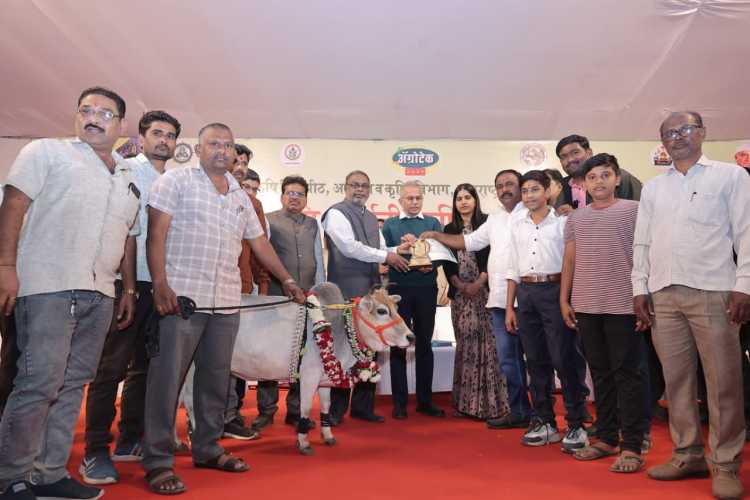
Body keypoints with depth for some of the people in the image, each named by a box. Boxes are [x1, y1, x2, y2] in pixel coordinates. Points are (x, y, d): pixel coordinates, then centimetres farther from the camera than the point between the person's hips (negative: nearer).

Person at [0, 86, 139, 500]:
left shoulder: (129, 179, 19)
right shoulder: (47, 152, 5)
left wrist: (129, 289, 15)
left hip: (99, 294, 6)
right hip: (47, 287, -5)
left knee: (72, 385, 9)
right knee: (39, 383, -7)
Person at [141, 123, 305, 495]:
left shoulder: (240, 196, 18)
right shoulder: (176, 181, 1)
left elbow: (259, 242, 22)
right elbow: (156, 233, -7)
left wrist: (286, 280, 19)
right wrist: (160, 284, -17)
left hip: (226, 303, 6)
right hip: (180, 297, -6)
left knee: (216, 379, 12)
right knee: (167, 380, -2)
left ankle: (207, 449, 26)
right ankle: (158, 462, 8)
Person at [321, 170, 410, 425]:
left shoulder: (371, 217, 20)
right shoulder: (336, 213, -4)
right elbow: (349, 247, -14)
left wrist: (396, 250, 1)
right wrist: (386, 256, -11)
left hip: (371, 289, 7)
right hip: (347, 291, -7)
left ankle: (363, 406, 21)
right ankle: (336, 408, 10)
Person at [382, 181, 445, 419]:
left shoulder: (432, 223, 12)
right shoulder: (390, 225, 8)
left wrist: (430, 264, -18)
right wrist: (402, 246, -15)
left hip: (426, 289, 2)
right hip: (399, 289, -1)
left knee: (425, 345, 8)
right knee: (398, 346, 3)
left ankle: (425, 400, 19)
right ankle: (399, 402, 12)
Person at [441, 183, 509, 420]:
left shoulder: (487, 223, 3)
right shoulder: (450, 229, 14)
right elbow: (447, 262, 10)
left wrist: (478, 283, -12)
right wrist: (459, 285, -4)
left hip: (484, 291, -3)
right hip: (460, 293, 3)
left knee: (487, 343, -6)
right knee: (464, 345, 4)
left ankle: (491, 402, 1)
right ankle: (466, 402, 11)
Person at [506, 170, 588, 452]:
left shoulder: (562, 221, 0)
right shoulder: (517, 224, 13)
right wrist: (509, 307, 12)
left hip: (554, 291, -4)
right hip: (526, 293, 5)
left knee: (564, 360, -4)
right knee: (535, 361, 9)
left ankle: (576, 425, 8)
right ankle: (544, 422, 20)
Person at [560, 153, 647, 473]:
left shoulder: (633, 210, 0)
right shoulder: (576, 218, 12)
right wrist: (564, 300, 10)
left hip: (623, 306, -4)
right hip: (585, 306, 4)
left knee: (627, 374, 0)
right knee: (601, 373, 12)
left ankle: (631, 447, 7)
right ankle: (607, 438, 23)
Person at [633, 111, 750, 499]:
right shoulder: (653, 187, 17)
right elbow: (642, 241, 15)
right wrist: (639, 288, 7)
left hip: (712, 291, -3)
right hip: (662, 294, 4)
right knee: (676, 379, 7)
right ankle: (688, 455, 17)